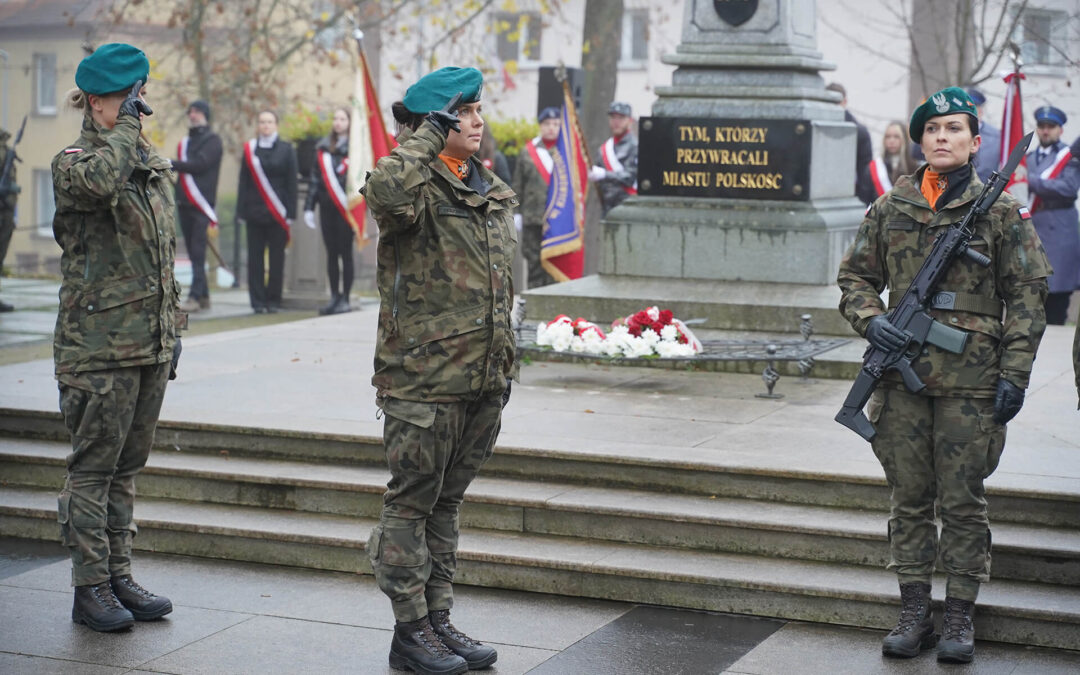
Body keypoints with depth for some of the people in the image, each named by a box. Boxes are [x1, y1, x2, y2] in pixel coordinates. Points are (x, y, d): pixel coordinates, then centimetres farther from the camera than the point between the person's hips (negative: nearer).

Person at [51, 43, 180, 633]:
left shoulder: (154, 165, 15)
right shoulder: (73, 162, -6)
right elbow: (99, 181, -33)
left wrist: (173, 325, 19)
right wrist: (124, 127, -17)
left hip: (151, 343, 7)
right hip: (99, 346, -7)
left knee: (126, 466, 13)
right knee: (93, 468, -1)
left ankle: (119, 577, 21)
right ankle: (90, 589, 6)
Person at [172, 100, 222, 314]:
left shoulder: (212, 141, -1)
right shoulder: (185, 143, 21)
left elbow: (200, 164, -15)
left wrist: (172, 164, -12)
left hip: (202, 204, -7)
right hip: (184, 204, 7)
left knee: (198, 251, -12)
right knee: (193, 252, 8)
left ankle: (195, 296, -17)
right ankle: (203, 296, 13)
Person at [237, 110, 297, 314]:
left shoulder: (286, 149, 5)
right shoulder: (249, 149, 8)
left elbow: (291, 182, 3)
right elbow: (243, 182, 7)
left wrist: (290, 212, -4)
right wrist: (241, 211, 1)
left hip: (277, 213, -1)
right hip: (255, 211, 1)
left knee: (277, 257, 2)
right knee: (255, 257, 0)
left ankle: (273, 300, 10)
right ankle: (258, 301, 6)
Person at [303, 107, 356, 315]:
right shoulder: (323, 148, 11)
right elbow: (315, 179, 13)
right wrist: (309, 206, 10)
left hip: (345, 208, -5)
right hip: (327, 208, 5)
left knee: (345, 253, 0)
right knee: (331, 253, 8)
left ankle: (345, 298, 5)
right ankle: (334, 297, 14)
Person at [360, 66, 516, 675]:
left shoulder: (495, 193, 15)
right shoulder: (418, 190, -10)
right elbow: (385, 191, -37)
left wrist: (505, 362, 20)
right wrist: (428, 135, -22)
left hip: (483, 379, 7)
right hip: (423, 378, -7)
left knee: (447, 502, 15)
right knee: (413, 501, 2)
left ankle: (439, 620, 23)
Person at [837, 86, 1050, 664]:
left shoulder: (1000, 211, 1)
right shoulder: (889, 208, 7)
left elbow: (1027, 295, 0)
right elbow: (855, 276, 14)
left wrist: (1015, 374, -6)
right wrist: (870, 319, -7)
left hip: (971, 380, -2)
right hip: (902, 373, 2)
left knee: (963, 500, 3)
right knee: (909, 498, 8)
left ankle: (960, 616, 14)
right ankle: (914, 613, 17)